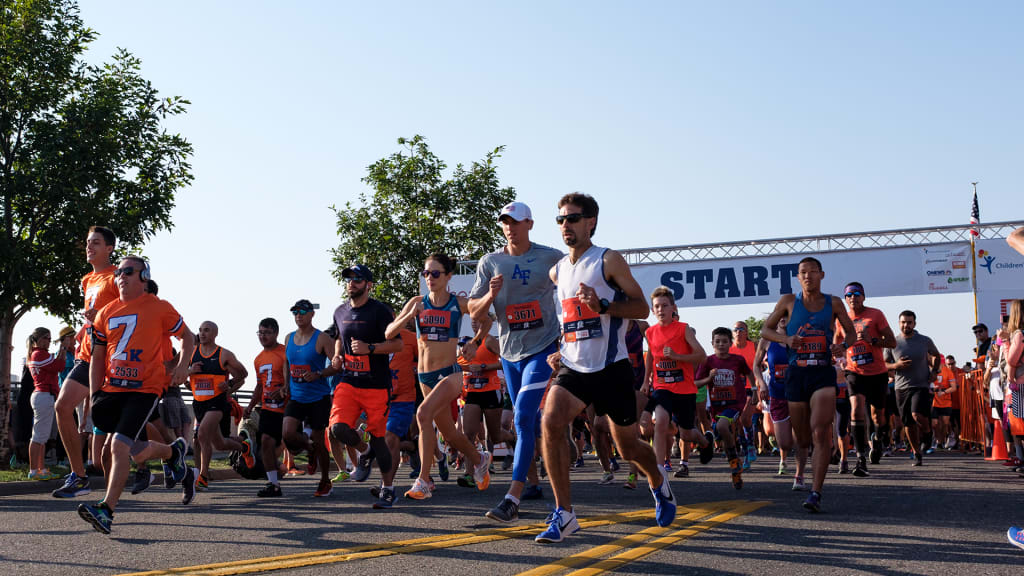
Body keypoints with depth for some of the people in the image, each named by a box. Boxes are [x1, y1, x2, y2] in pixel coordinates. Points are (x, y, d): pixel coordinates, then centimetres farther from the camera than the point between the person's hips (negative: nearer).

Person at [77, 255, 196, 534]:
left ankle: (107, 511, -18)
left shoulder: (159, 308, 0)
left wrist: (183, 365, -6)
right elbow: (97, 357, 16)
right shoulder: (106, 313, 12)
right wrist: (95, 394, 7)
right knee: (139, 452, 6)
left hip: (144, 389, -5)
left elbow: (187, 336, 12)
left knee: (119, 446, -18)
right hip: (112, 388, 5)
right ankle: (174, 452, 37)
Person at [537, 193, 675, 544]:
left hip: (611, 369, -4)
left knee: (629, 448, 8)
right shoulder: (557, 272, 10)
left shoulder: (608, 261, -6)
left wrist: (603, 306, -23)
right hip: (574, 368, 4)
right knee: (551, 422, -23)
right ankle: (564, 514, -18)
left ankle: (658, 481, 44)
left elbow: (641, 307, -8)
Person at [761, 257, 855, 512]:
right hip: (796, 373, 1)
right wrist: (786, 339, -10)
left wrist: (843, 345, -7)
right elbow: (766, 330, 10)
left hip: (823, 373, -1)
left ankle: (816, 493, -19)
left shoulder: (833, 303, 7)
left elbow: (851, 332, 16)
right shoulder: (788, 301, 6)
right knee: (802, 440, 7)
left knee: (821, 433, -18)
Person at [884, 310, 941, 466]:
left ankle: (927, 434, 10)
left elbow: (936, 356, 19)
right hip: (901, 387, 2)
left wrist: (934, 371, 4)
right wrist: (896, 365, -13)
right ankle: (917, 453, 23)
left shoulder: (925, 341, 2)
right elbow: (883, 364, 6)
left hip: (921, 385, -2)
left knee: (917, 414, -23)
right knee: (908, 423, 5)